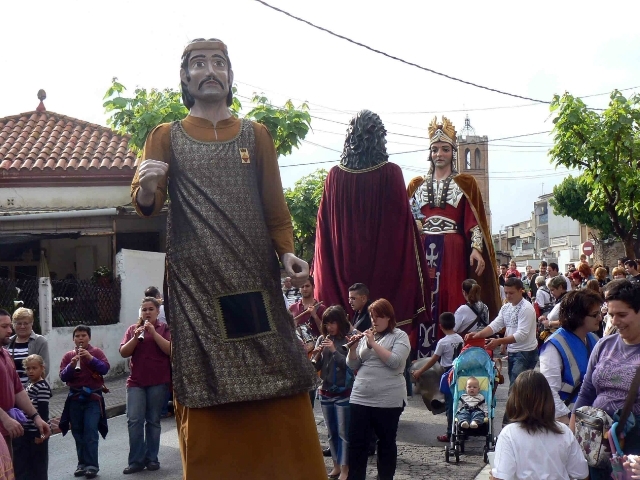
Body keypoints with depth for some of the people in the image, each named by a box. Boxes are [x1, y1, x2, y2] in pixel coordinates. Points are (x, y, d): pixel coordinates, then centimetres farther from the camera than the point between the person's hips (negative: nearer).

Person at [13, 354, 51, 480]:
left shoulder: (42, 387, -14)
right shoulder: (29, 385, 13)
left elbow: (43, 411, -18)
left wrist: (40, 432, -19)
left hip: (37, 432, -9)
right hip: (26, 431, 9)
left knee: (38, 465, 2)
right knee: (21, 465, 11)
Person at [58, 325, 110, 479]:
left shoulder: (96, 352, 0)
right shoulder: (68, 356, 6)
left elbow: (105, 369, -13)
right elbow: (63, 377, -2)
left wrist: (91, 358, -23)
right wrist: (71, 365, -19)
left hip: (93, 397, -3)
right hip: (75, 398, 3)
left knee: (90, 432, -10)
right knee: (78, 433, 7)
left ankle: (92, 465, -10)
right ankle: (82, 463, 16)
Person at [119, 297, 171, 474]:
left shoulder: (164, 328, 4)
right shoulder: (133, 329, 11)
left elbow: (170, 350, -10)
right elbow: (123, 352, 4)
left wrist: (153, 332, -15)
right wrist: (136, 337, -11)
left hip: (158, 381, -2)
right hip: (136, 381, 2)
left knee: (153, 421, 5)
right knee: (134, 420, -7)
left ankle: (152, 458, 13)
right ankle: (136, 460, -1)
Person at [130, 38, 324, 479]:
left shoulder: (256, 134, 15)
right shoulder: (167, 137, 11)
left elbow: (276, 209, 11)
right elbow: (146, 206, 2)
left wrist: (288, 253, -7)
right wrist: (146, 188, -22)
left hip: (255, 278, 1)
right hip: (196, 283, -1)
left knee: (278, 386, -3)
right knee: (207, 395, -4)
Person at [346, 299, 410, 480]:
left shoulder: (400, 336, -1)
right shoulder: (366, 336, 12)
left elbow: (395, 361, -17)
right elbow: (352, 365, 11)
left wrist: (373, 344, -15)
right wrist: (353, 348, -7)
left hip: (388, 400, -4)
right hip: (360, 398, 4)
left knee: (386, 442, 8)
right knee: (356, 442, 3)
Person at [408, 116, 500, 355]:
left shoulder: (465, 183, 8)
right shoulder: (417, 185, 17)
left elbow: (473, 219, 0)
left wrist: (476, 248, -12)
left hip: (453, 250, -2)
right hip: (422, 250, 3)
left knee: (452, 300, -7)